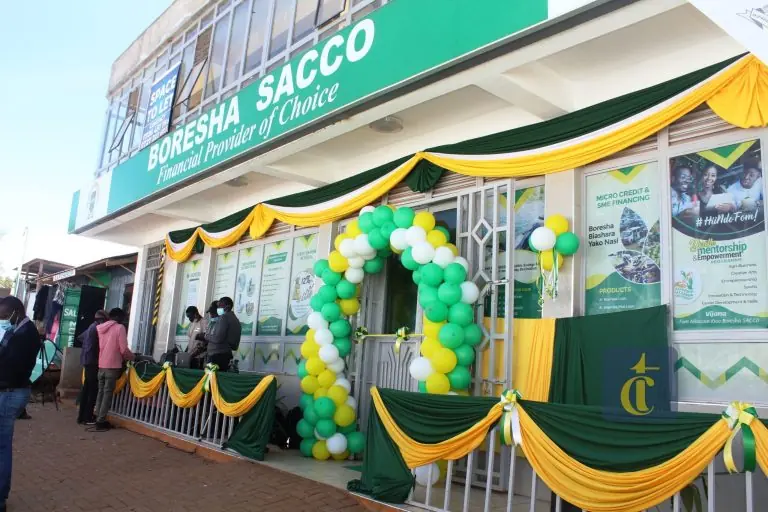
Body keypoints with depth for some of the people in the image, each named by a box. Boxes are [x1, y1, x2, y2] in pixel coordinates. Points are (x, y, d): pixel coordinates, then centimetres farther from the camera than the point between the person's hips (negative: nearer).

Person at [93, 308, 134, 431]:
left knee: (101, 392, 13)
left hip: (101, 365, 6)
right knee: (108, 393, -2)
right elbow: (123, 349, -11)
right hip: (112, 366, -6)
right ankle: (101, 421, -3)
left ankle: (98, 419, 14)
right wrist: (132, 357, 8)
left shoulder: (99, 327, 11)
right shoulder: (119, 328, -7)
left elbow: (97, 347, 16)